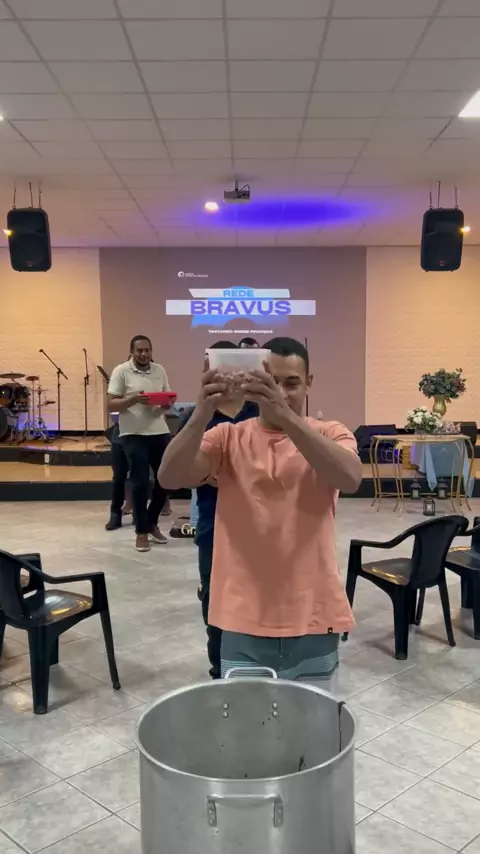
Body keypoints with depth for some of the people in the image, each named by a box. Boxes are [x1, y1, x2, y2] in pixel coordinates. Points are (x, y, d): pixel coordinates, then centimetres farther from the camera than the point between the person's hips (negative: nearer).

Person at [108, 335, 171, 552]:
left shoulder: (160, 370, 10)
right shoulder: (121, 371, -4)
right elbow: (111, 405, -8)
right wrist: (133, 399, -23)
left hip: (160, 432, 5)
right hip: (134, 434, -5)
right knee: (140, 483, -2)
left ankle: (152, 522, 28)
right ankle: (142, 532, 12)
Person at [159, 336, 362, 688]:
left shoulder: (330, 434, -1)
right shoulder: (229, 437, 0)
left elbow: (350, 479, -24)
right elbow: (170, 478, -16)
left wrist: (286, 416, -35)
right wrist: (202, 413, -32)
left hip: (312, 618, 0)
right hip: (244, 620, 1)